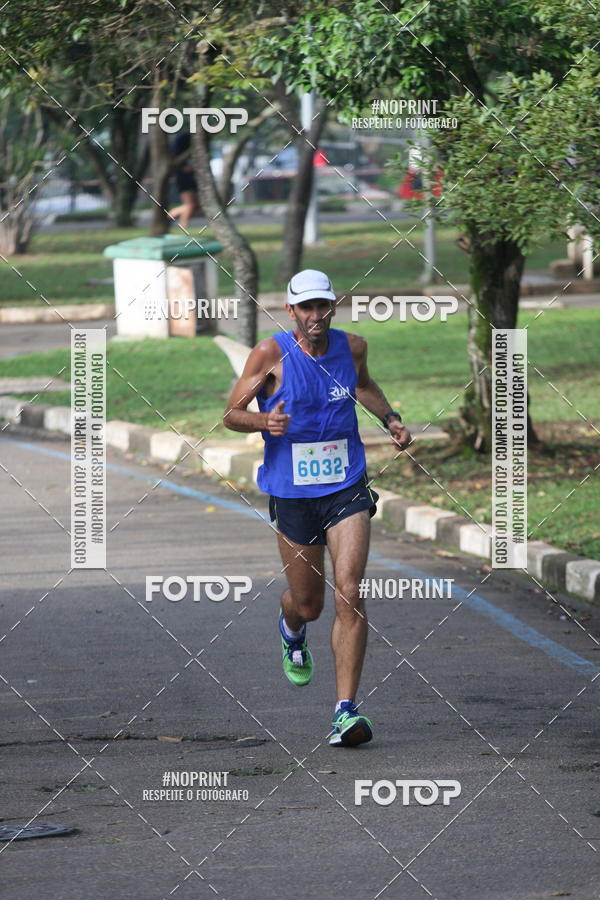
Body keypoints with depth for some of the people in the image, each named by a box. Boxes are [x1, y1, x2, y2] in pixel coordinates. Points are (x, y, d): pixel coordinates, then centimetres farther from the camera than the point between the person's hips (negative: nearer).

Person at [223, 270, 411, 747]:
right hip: (293, 494, -1)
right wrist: (264, 421, -23)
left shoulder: (352, 346, 2)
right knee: (309, 604, 10)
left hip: (347, 491, 1)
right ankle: (292, 631, 51)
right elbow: (232, 413, -3)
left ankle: (346, 711, -13)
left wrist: (389, 417, 11)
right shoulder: (271, 354, -8)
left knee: (349, 594, -15)